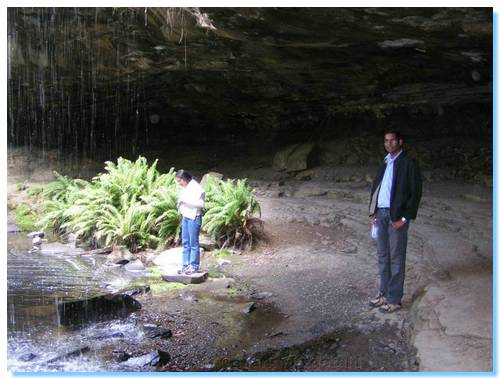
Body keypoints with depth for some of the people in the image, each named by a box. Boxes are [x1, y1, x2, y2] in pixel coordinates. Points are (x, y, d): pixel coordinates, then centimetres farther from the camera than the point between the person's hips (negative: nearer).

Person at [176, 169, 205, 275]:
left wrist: (185, 200, -23)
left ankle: (194, 266, 7)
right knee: (185, 242, 11)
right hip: (185, 217, 9)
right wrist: (180, 204, 5)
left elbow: (201, 204, -21)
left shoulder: (196, 188, -14)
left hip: (194, 217, -9)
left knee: (193, 242, -2)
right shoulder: (185, 188, 10)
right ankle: (186, 265, 18)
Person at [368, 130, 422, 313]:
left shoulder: (408, 164, -6)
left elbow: (415, 193, -10)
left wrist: (404, 217, -14)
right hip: (381, 214, 7)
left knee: (396, 258, 0)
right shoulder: (385, 164, 15)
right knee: (382, 256, 13)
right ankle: (384, 293, 24)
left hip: (396, 217, -7)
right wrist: (373, 212, 10)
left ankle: (394, 299, 7)